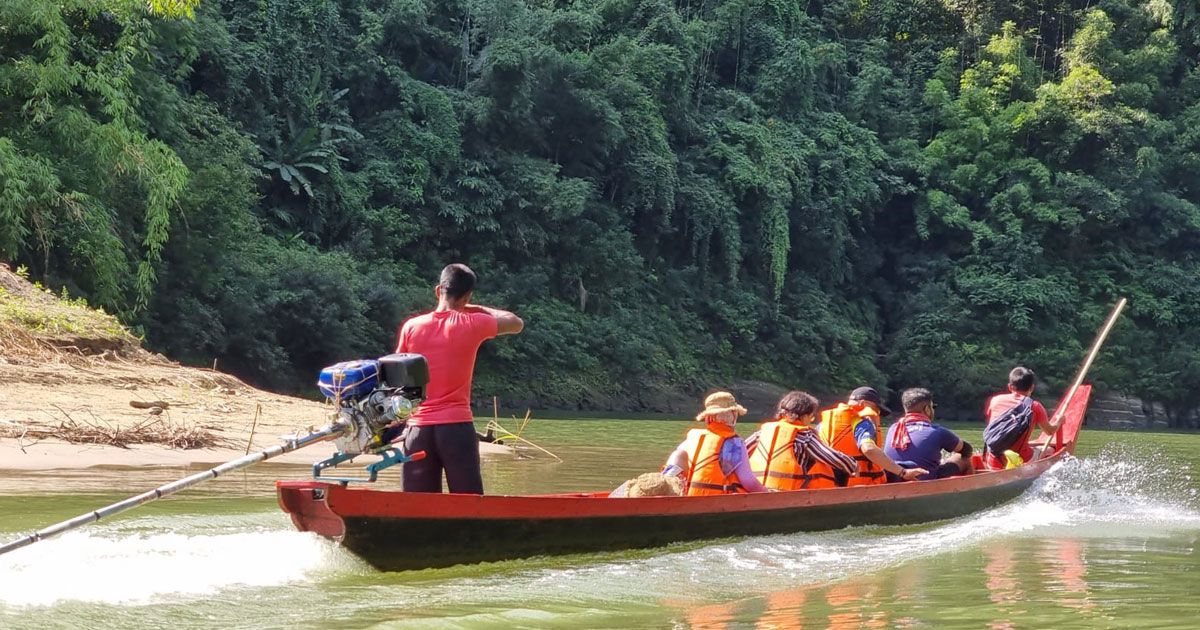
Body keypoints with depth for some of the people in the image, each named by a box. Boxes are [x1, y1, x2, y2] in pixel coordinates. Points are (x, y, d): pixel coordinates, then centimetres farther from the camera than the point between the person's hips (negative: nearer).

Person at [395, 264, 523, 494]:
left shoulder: (411, 327, 4)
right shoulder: (472, 325, -3)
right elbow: (516, 323, 14)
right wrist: (478, 309, 21)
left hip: (417, 428, 3)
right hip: (457, 426, -3)